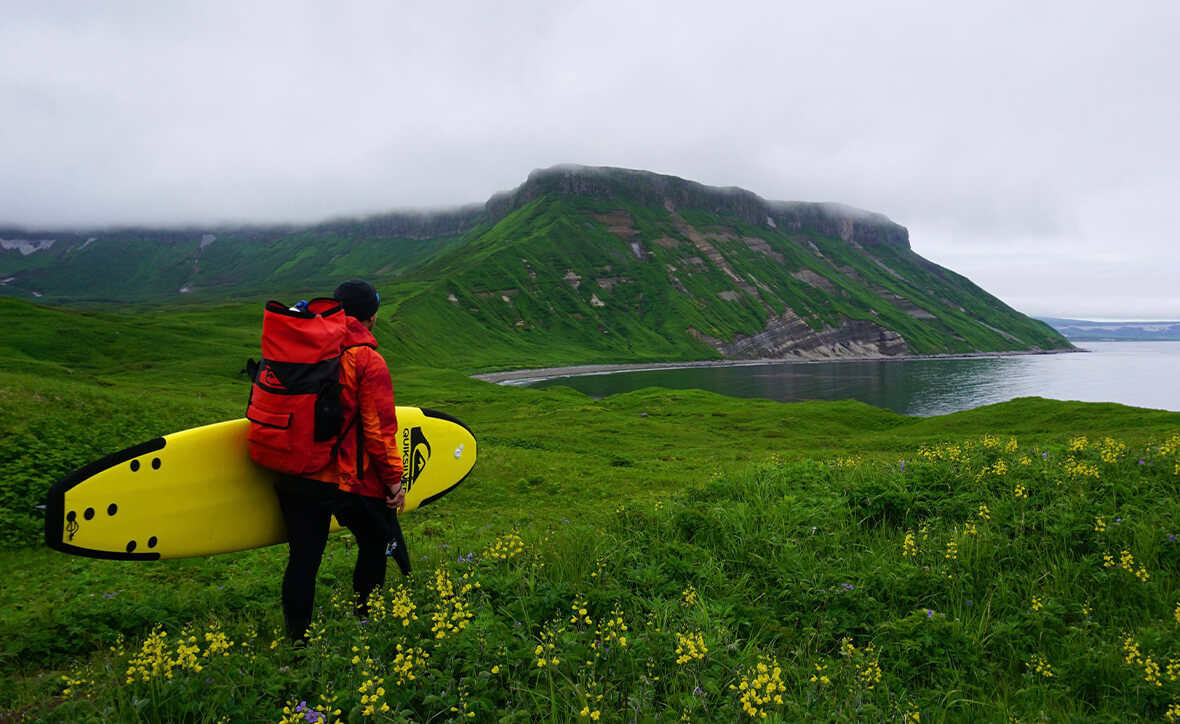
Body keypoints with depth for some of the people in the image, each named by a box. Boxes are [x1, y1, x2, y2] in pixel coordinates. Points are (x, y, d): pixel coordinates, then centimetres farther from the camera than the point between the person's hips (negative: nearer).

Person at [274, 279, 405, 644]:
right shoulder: (368, 361, -11)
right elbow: (379, 427, -13)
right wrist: (393, 478, -4)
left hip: (295, 476, 5)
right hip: (349, 479, -5)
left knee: (303, 556, 10)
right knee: (375, 544, 17)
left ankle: (296, 639, 16)